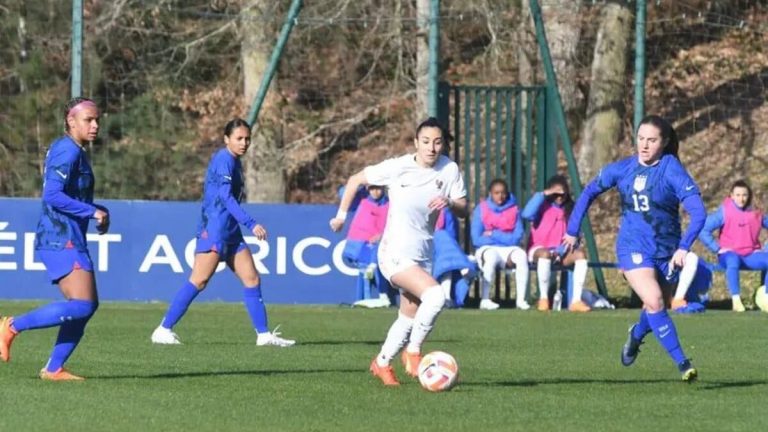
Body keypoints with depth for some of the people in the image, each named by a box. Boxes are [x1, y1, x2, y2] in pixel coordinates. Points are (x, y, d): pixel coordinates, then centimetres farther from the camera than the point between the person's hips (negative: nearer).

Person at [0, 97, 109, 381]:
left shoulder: (74, 151, 19)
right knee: (82, 305, -17)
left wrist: (97, 212, 12)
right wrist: (93, 212, -19)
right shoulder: (67, 151, -13)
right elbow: (52, 195, -23)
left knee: (87, 305, 8)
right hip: (62, 240, -11)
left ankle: (53, 369, 9)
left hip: (68, 241, 11)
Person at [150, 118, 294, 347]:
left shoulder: (234, 161, 16)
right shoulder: (224, 159, -12)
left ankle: (264, 334, 7)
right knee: (199, 281, -12)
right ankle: (163, 330, -9)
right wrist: (251, 224, -26)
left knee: (252, 279, 5)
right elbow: (225, 196, -21)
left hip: (230, 232, 10)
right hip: (214, 228, -10)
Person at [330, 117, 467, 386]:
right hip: (396, 253, -6)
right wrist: (342, 215, 4)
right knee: (435, 295, -27)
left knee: (409, 318, 15)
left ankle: (382, 363, 38)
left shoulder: (449, 170, -2)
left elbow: (463, 210, 2)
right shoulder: (397, 167, -10)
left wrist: (450, 203, -20)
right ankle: (413, 353, -10)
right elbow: (356, 180, 3)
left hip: (423, 256, 6)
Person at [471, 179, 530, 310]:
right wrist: (505, 238, -5)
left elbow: (517, 238, -2)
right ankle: (485, 299, -34)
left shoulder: (514, 209, 6)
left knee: (521, 255, -30)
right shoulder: (481, 209, 1)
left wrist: (493, 234, -9)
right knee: (491, 257, -37)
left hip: (508, 249, 2)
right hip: (486, 249, -2)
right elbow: (476, 239, -6)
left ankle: (521, 299, -29)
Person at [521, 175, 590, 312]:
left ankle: (576, 301, -30)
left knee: (580, 254, -26)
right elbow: (527, 214, -23)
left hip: (561, 251, 4)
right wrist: (542, 194, -19)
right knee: (545, 254, -40)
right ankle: (543, 299, -28)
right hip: (539, 249, -4)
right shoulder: (542, 206, -1)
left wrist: (566, 247, -10)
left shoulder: (569, 208, 11)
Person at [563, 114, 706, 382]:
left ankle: (636, 336, 52)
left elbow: (698, 211, -19)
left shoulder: (671, 169, -13)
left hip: (666, 250, 0)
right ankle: (682, 363, -19)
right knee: (654, 302, -22)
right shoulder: (622, 169, -3)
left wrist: (684, 247, -29)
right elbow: (590, 192, 13)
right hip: (633, 247, 0)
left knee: (655, 307, 17)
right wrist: (573, 230, 14)